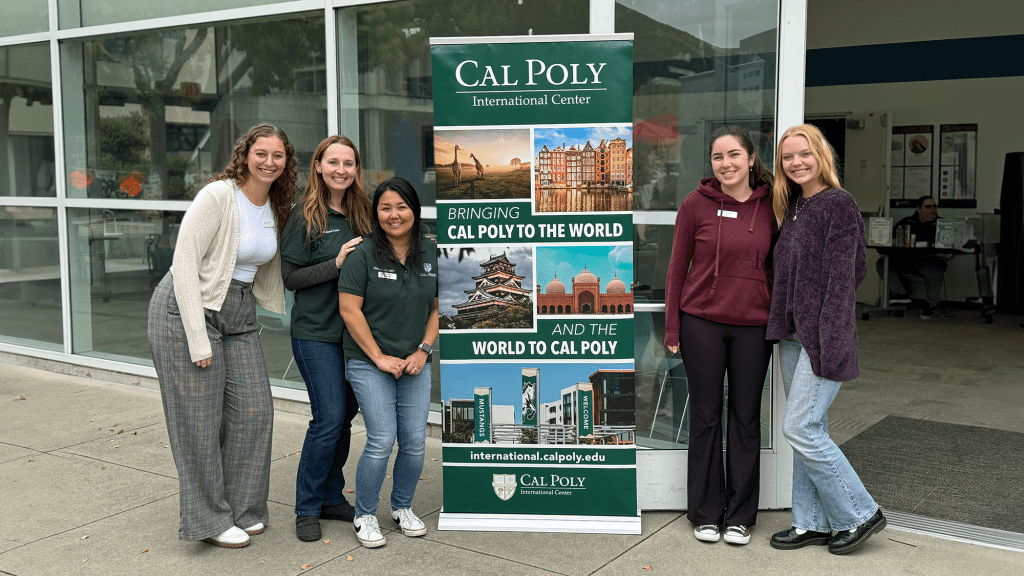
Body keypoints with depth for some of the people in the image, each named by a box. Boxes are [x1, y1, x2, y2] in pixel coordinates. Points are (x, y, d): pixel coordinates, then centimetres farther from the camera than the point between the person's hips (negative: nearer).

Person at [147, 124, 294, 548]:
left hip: (239, 314, 7)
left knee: (253, 411, 6)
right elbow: (184, 264, -19)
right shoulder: (217, 196, -17)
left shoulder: (275, 207, 6)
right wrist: (198, 338, -21)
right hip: (187, 310, -7)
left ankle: (241, 508, 23)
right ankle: (209, 520, 13)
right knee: (200, 420, -1)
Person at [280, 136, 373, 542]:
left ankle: (332, 499, 27)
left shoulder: (360, 213, 10)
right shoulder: (305, 216, -7)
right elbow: (290, 276, -9)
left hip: (354, 332, 6)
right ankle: (307, 509, 9)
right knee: (329, 419, -7)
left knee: (345, 416, 11)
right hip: (316, 334, -6)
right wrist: (336, 265, -18)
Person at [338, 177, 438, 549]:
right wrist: (380, 357, -12)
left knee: (415, 441, 3)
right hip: (369, 364, -4)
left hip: (415, 364, 4)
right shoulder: (363, 253, -9)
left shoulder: (430, 253, 6)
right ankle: (364, 515, 12)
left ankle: (402, 507, 27)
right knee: (382, 441, -9)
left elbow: (436, 308, 10)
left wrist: (422, 351, -3)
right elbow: (349, 310, -11)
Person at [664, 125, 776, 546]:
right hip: (702, 322, -2)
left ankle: (740, 516, 21)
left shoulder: (770, 206, 3)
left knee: (746, 419, 8)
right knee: (706, 417, 7)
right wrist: (672, 329, -1)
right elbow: (677, 269, 1)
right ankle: (706, 514, 20)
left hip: (754, 326, 2)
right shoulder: (696, 205, -3)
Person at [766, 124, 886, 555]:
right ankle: (813, 523, 21)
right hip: (793, 334, 8)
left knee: (800, 428, -9)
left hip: (823, 336, -8)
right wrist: (780, 327, 13)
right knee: (808, 430, 12)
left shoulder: (839, 204, -11)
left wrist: (830, 341, -20)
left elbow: (841, 278, -16)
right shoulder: (793, 208, 14)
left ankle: (860, 514, 7)